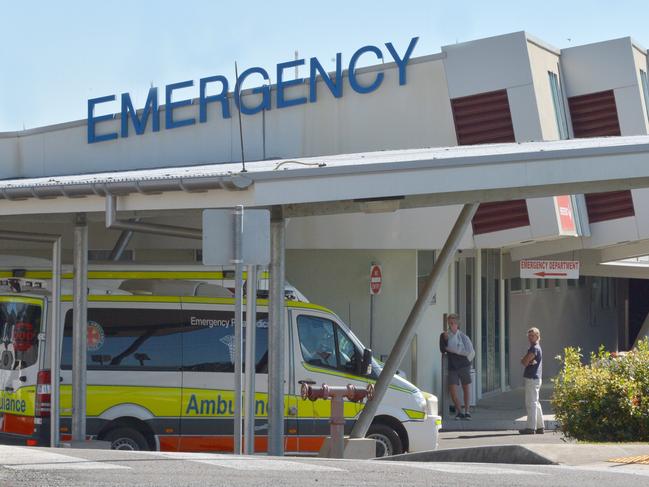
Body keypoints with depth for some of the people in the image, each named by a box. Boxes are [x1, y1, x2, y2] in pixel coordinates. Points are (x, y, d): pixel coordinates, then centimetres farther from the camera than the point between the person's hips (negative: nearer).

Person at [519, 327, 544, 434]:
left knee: (531, 403, -9)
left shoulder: (534, 348, -13)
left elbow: (524, 362, -17)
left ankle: (531, 427, -10)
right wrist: (529, 362, -8)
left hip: (532, 379, -10)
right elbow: (523, 361, 11)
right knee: (535, 403, 14)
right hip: (535, 378, 10)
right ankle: (540, 427, 18)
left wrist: (526, 361, 3)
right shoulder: (535, 348, 19)